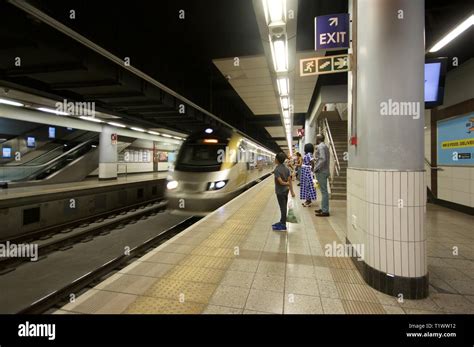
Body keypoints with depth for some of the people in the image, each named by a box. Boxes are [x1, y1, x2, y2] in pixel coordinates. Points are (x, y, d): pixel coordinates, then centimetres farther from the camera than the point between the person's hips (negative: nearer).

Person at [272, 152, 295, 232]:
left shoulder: (277, 170, -18)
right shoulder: (286, 169, 4)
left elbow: (281, 182, -23)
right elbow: (289, 180, 2)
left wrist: (287, 184, -6)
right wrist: (292, 191, 3)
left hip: (280, 191, -7)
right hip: (285, 191, 7)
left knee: (283, 208, -1)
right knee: (284, 207, 16)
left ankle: (283, 226, 8)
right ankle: (282, 222, 29)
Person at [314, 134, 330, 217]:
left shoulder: (320, 147, -13)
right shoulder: (325, 146, 17)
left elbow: (323, 159, -23)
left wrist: (316, 169, -18)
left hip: (321, 172, -10)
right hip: (324, 171, 10)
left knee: (324, 191, -7)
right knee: (324, 191, 14)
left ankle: (325, 211, -3)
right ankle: (323, 208, 22)